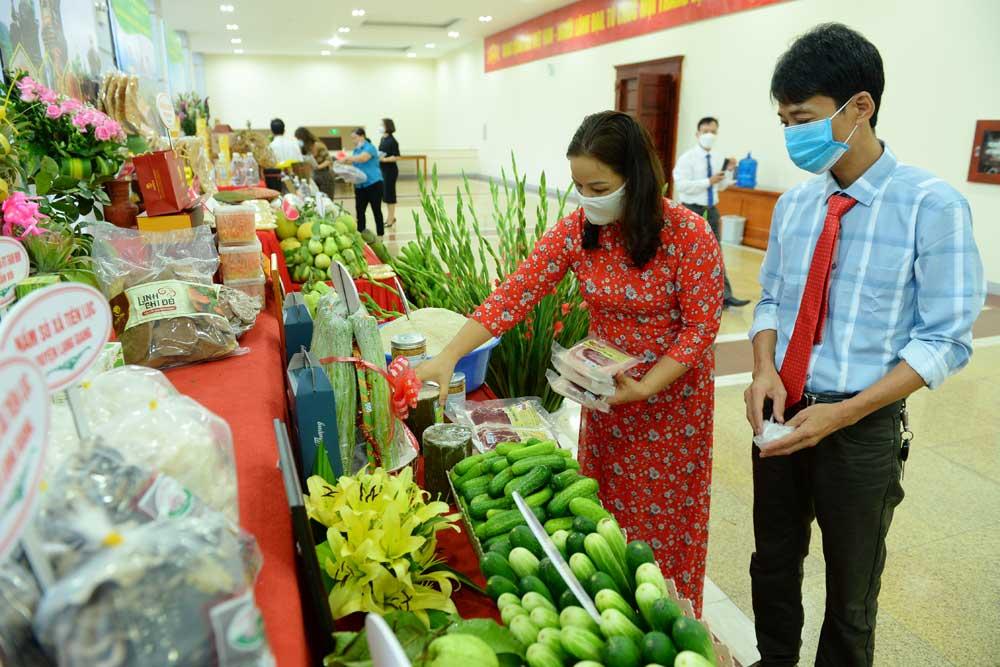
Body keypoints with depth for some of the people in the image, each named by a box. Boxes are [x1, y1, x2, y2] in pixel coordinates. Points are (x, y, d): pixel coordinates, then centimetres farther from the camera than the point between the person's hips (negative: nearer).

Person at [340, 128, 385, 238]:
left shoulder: (369, 147, -9)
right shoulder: (356, 150, 15)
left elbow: (362, 158, -28)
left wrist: (347, 158, -28)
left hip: (373, 183, -7)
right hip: (360, 185, 7)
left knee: (376, 210, 1)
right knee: (359, 211, 6)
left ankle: (380, 235, 9)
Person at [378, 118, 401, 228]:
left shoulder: (392, 141, -14)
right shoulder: (383, 139, 9)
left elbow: (396, 157, -17)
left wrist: (384, 159, -23)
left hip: (390, 170, -8)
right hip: (383, 169, 8)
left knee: (389, 193, -2)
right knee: (385, 193, 14)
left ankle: (390, 219, 7)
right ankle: (391, 217, 26)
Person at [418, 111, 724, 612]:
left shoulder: (689, 235, -21)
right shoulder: (576, 229, -10)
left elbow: (701, 326, -16)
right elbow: (515, 293, -16)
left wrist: (644, 388, -25)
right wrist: (448, 357, -25)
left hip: (673, 394, -3)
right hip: (606, 392, 4)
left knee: (664, 515, 13)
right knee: (606, 510, 17)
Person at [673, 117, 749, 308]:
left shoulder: (717, 159, 8)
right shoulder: (687, 158, -10)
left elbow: (721, 187, 15)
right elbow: (681, 185, -20)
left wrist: (728, 170, -2)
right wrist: (708, 181, -22)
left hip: (711, 209, 6)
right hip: (693, 210, -6)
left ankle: (725, 295, 7)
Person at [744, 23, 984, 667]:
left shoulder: (932, 204, -14)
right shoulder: (793, 204, 1)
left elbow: (945, 339, -14)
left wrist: (843, 412, -23)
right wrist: (765, 369, -12)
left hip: (862, 428, -4)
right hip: (781, 415, 5)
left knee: (851, 588, 17)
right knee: (773, 564, 22)